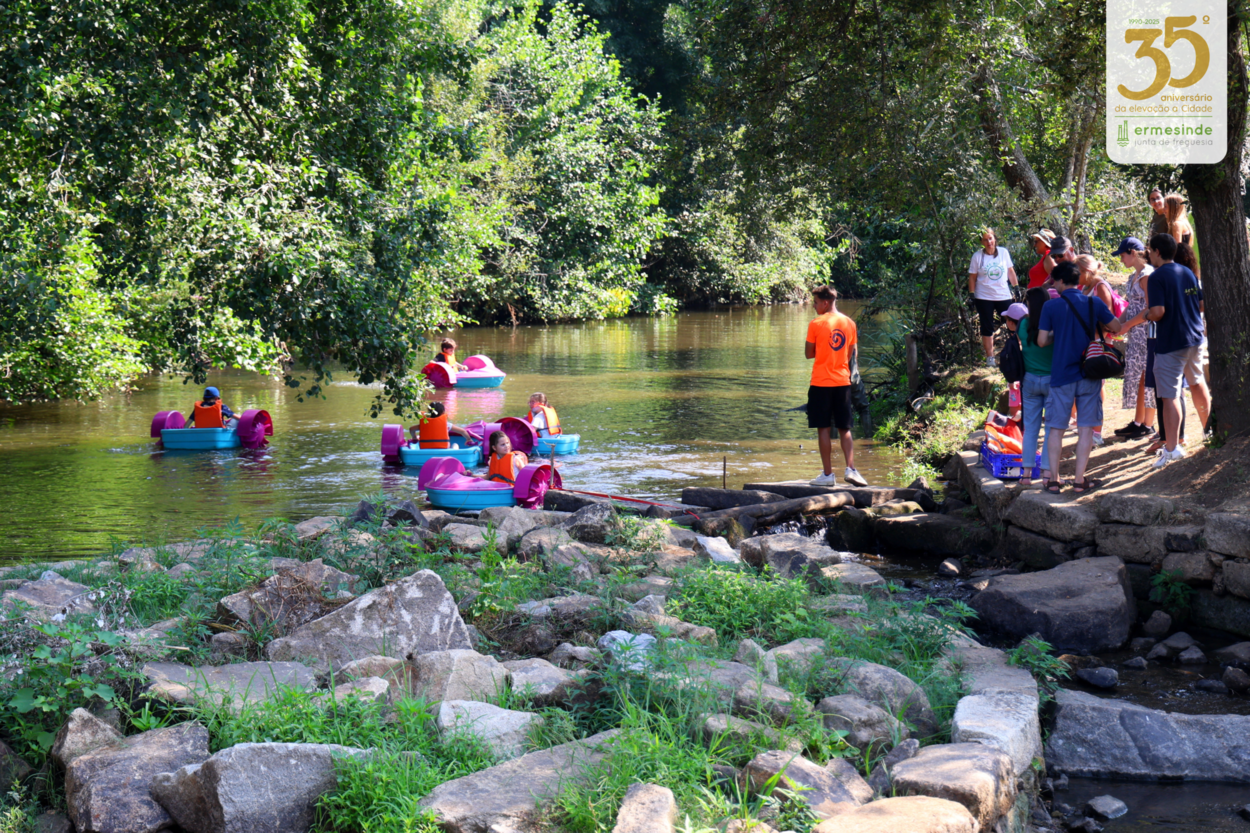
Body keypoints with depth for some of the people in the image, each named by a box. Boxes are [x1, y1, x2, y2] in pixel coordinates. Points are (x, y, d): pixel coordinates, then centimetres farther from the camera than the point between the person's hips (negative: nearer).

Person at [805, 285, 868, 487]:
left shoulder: (816, 324, -9)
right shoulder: (850, 324, 6)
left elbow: (809, 353, -3)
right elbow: (851, 355, 11)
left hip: (821, 382, -4)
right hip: (842, 381, 4)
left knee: (824, 429, 1)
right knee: (844, 429, 10)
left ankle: (828, 474, 0)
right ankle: (850, 469, -3)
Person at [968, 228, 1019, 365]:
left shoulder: (1003, 252, 0)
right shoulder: (977, 256, -4)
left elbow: (1010, 271, 9)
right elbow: (972, 277, 0)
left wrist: (1016, 287, 7)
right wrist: (972, 295, -4)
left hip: (1004, 296, 1)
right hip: (984, 298, -1)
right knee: (987, 328, 6)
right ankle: (990, 358, 14)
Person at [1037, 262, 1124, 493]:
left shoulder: (1051, 306, -7)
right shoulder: (1094, 303, -1)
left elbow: (1042, 340, -7)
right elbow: (1116, 327, 9)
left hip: (1061, 375, -1)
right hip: (1089, 374, 1)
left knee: (1056, 427, 8)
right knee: (1086, 427, 6)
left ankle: (1053, 480, 9)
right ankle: (1080, 480, 5)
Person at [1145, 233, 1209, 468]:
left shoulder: (1157, 276, -13)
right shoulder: (1188, 273, 9)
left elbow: (1158, 311, -22)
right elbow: (1202, 305, 12)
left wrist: (1147, 315, -2)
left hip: (1170, 343, -7)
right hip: (1195, 337, 7)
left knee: (1169, 396, -6)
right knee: (1198, 384, 25)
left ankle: (1172, 448, -9)